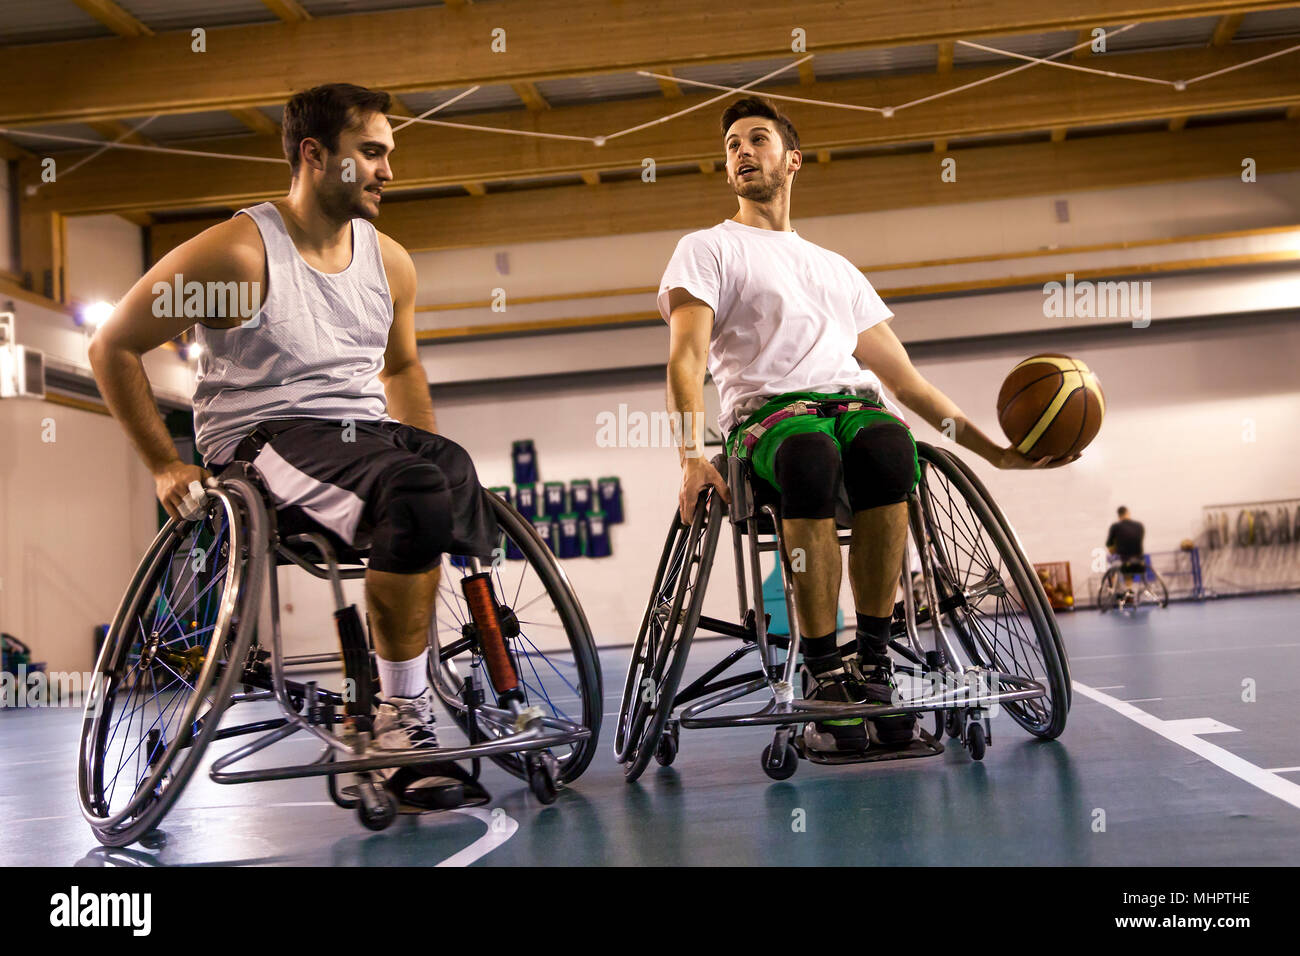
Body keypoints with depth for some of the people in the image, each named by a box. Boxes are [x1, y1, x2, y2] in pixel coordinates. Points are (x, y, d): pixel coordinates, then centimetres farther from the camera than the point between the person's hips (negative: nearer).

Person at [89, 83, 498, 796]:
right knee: (415, 497, -34)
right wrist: (165, 466, -5)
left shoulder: (389, 261, 12)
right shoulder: (237, 251, -7)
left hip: (365, 430, 7)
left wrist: (438, 459, 14)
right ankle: (399, 714, -22)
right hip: (264, 439, -6)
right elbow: (112, 348, -1)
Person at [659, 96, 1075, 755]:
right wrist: (693, 456, -17)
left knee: (888, 448, -36)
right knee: (811, 457, -40)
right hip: (766, 410, -3)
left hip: (855, 403, 3)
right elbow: (687, 359, 1)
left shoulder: (837, 269, 33)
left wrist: (994, 451, 20)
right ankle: (824, 675, -32)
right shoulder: (707, 249, 19)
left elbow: (906, 380, 30)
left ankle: (872, 661, -29)